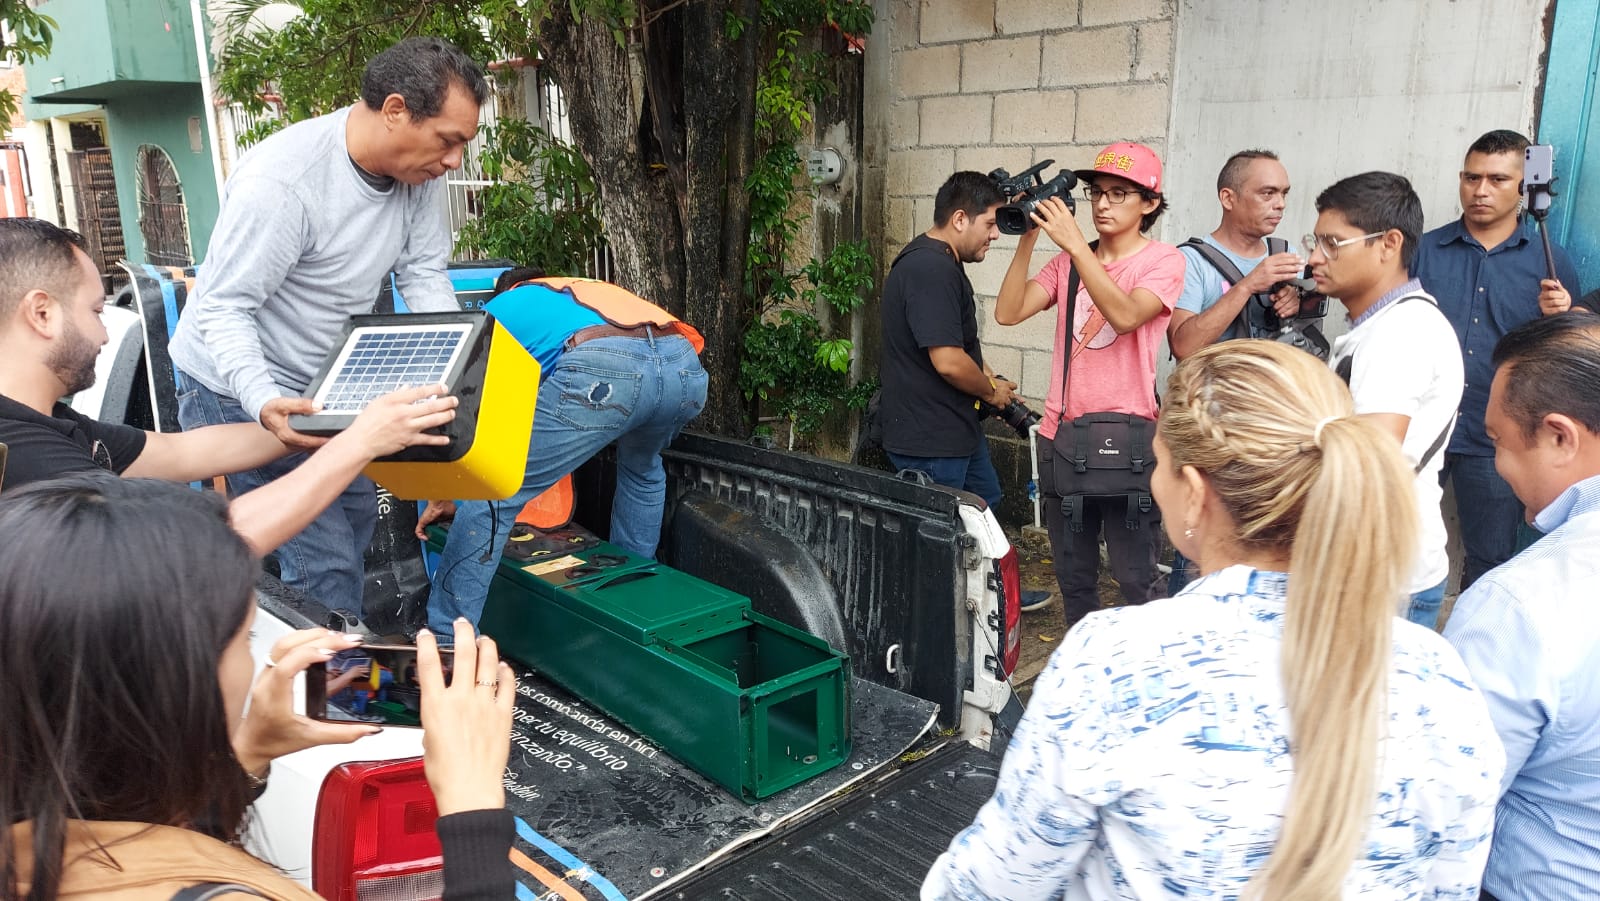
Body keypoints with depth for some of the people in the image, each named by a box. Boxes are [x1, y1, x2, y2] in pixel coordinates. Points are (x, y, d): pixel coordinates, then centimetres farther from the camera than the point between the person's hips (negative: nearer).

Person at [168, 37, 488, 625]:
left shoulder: (418, 172, -9)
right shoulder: (282, 180, -30)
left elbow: (423, 275, -3)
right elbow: (223, 309, -28)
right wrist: (265, 402, -44)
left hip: (326, 386, 8)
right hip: (241, 393, -8)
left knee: (356, 526, 19)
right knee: (324, 566, -12)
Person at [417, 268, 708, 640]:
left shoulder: (497, 311, 34)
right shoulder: (584, 289, 47)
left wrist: (442, 496, 46)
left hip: (601, 369, -6)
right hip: (685, 366, 6)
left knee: (490, 496, 6)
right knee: (643, 467, 38)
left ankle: (446, 643, 8)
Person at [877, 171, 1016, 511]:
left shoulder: (937, 261, 12)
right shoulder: (933, 270, -24)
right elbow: (948, 361, -29)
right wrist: (991, 390, -10)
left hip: (955, 428, 11)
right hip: (929, 440, -11)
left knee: (986, 502, 24)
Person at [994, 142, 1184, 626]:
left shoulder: (1163, 261, -2)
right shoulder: (1069, 261, 10)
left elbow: (1125, 315, -22)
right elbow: (1009, 312, -3)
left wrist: (1075, 244, -25)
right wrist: (1028, 238, -10)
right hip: (1061, 435, 5)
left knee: (1136, 580, -1)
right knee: (1073, 577, 15)